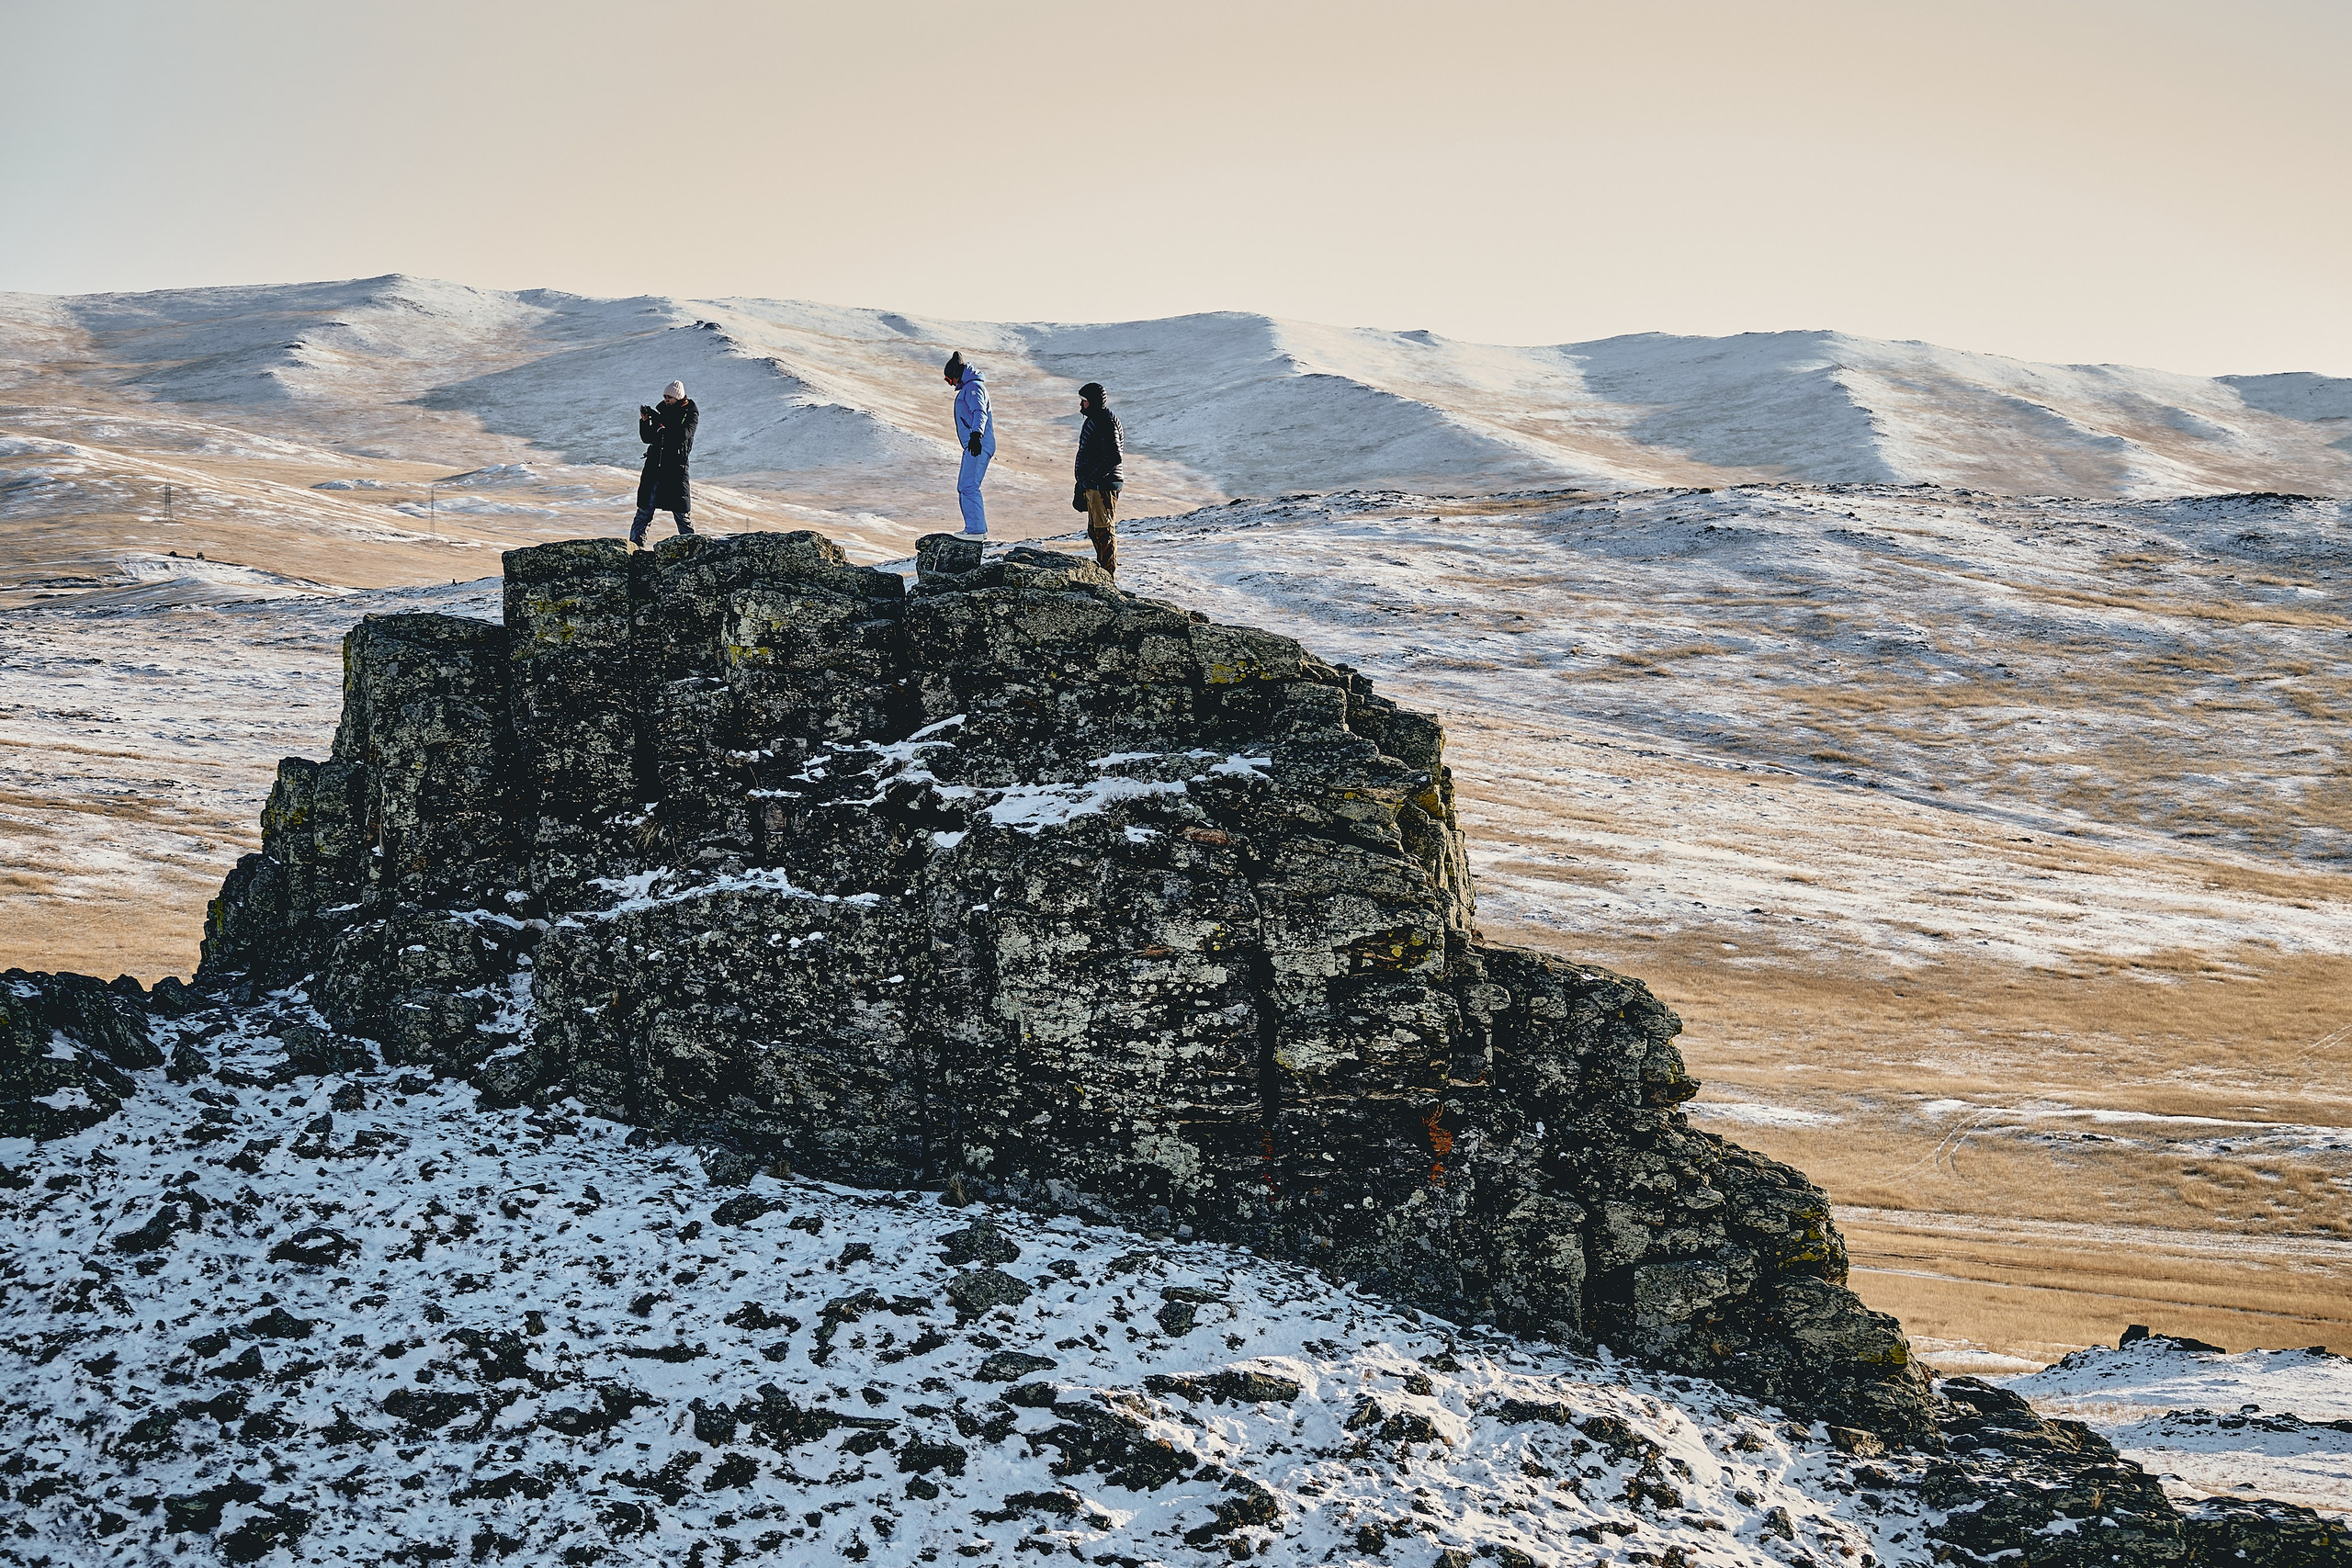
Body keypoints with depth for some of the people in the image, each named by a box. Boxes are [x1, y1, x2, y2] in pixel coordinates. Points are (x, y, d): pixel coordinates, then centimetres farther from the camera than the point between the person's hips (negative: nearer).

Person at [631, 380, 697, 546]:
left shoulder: (691, 414, -1)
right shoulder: (662, 409, 11)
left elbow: (682, 436, -19)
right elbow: (647, 438, 11)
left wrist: (660, 421, -21)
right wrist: (645, 420, -5)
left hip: (676, 468, -4)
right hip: (654, 465, 4)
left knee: (682, 513, -1)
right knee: (644, 511, 0)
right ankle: (635, 546, 0)